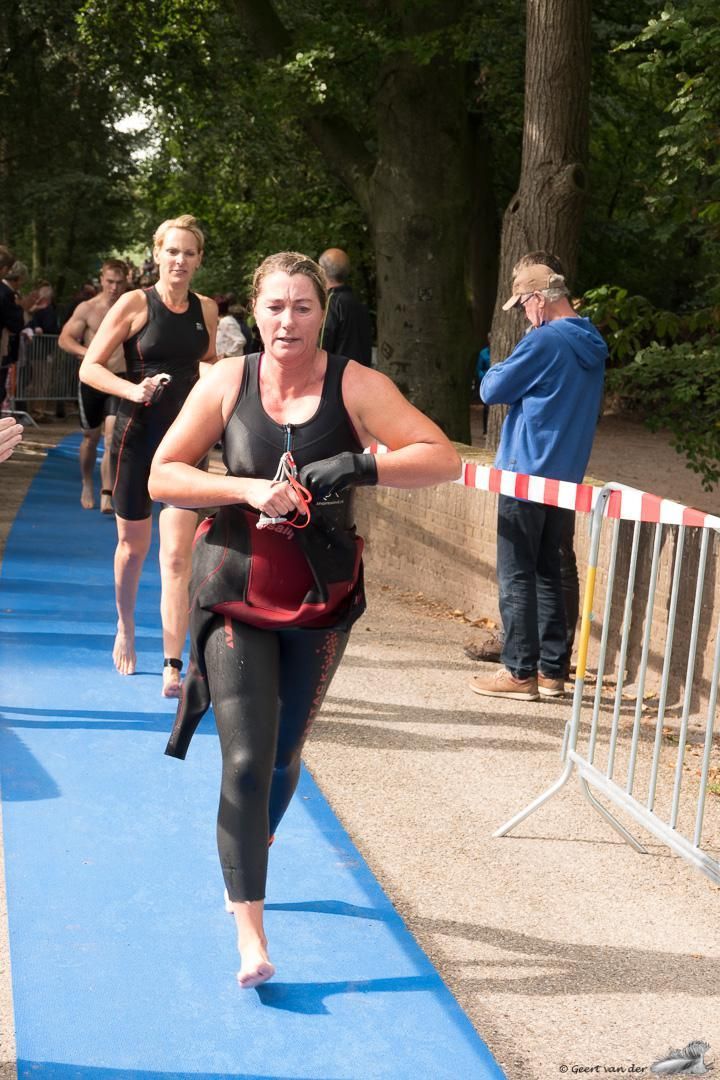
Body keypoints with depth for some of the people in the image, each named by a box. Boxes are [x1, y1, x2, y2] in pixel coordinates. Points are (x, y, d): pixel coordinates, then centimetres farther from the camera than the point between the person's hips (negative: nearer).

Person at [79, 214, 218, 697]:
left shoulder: (207, 309, 6)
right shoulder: (135, 304, -5)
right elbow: (89, 368, -6)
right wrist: (133, 390, -22)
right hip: (137, 434, -2)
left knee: (178, 554, -7)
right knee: (133, 544, 13)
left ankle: (173, 666, -6)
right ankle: (126, 629, 40)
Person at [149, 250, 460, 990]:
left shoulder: (354, 386, -7)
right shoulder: (225, 384, -4)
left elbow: (442, 459, -13)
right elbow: (162, 476, -3)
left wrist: (357, 466, -27)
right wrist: (247, 489, -18)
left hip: (321, 600, 2)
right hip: (237, 593, -1)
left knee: (283, 755, 18)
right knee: (246, 761, -10)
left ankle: (245, 869, 46)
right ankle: (250, 935, -4)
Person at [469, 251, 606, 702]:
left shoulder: (545, 341, -17)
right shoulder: (592, 344, 9)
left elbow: (492, 390, -10)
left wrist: (496, 370, 10)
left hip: (528, 474, -8)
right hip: (568, 476, 8)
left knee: (517, 576, -1)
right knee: (548, 572, 14)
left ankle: (520, 672, 2)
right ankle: (553, 670, 17)